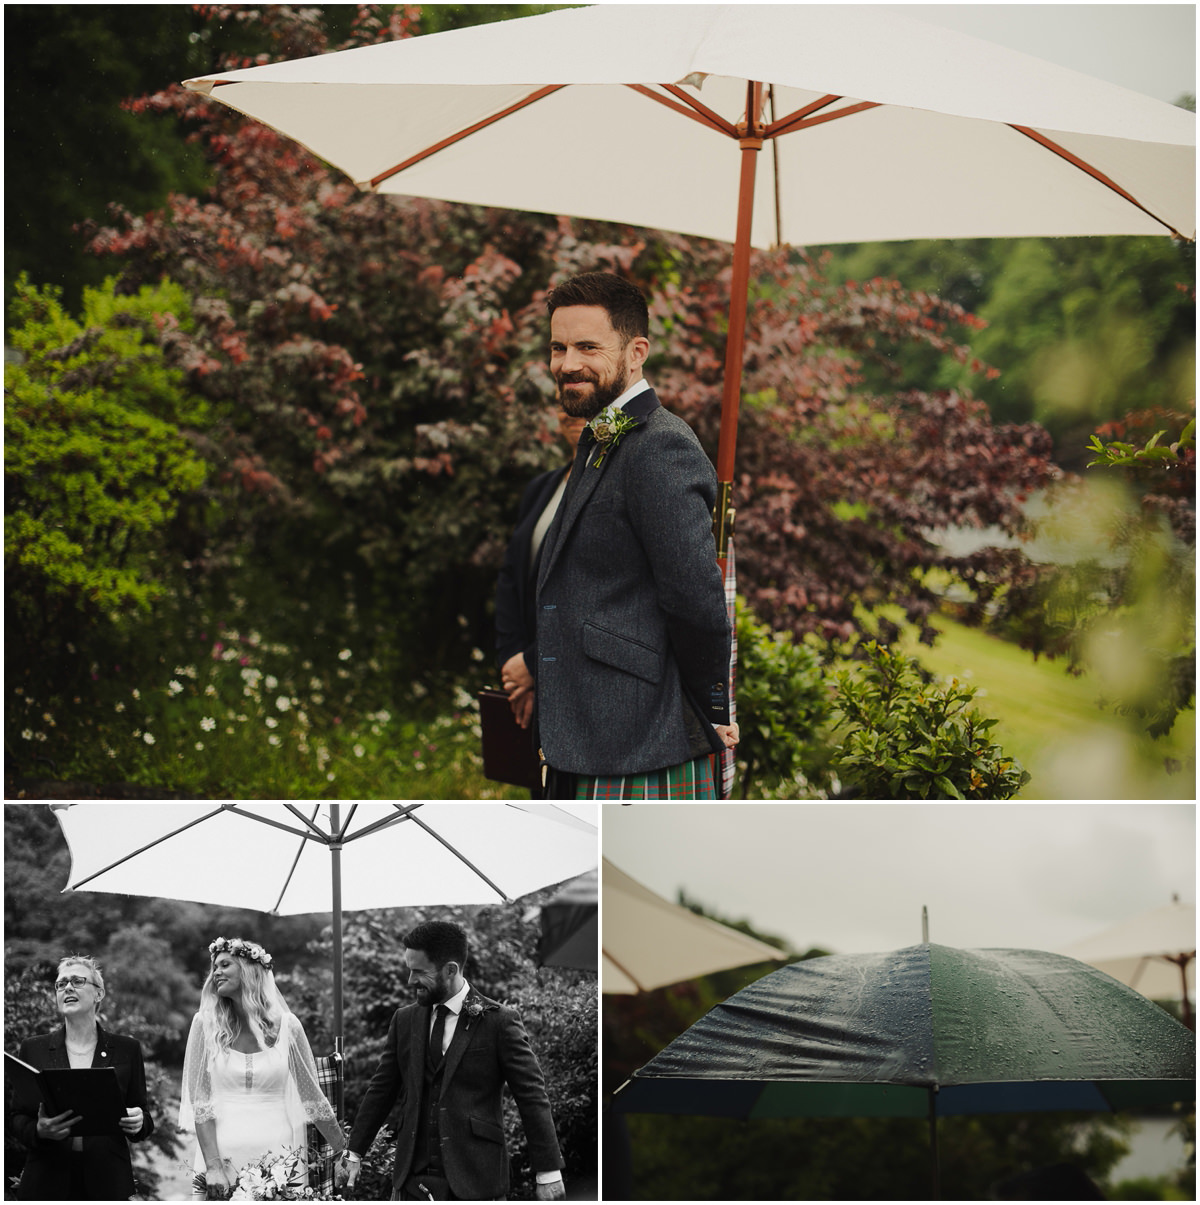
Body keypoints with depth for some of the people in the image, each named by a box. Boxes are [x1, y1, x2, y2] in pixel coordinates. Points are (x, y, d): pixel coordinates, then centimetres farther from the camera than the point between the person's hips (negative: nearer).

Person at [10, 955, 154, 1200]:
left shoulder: (126, 1050, 9)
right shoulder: (34, 1049, 9)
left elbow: (145, 1121, 11)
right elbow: (18, 1119, 7)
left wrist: (138, 1123, -12)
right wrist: (39, 1131, -14)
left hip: (107, 1181, 0)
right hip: (47, 1182, 0)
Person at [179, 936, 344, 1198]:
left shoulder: (286, 1025, 2)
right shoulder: (206, 1024, 1)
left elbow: (311, 1095, 8)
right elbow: (199, 1100, -3)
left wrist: (345, 1153, 8)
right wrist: (213, 1164, -13)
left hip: (277, 1155, 0)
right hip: (223, 1153, 0)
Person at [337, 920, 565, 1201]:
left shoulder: (499, 1022, -4)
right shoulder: (405, 1020, 11)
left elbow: (532, 1097, -5)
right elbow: (381, 1090, 16)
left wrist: (549, 1172, -8)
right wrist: (354, 1153, 13)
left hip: (473, 1179, -4)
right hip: (412, 1178, 4)